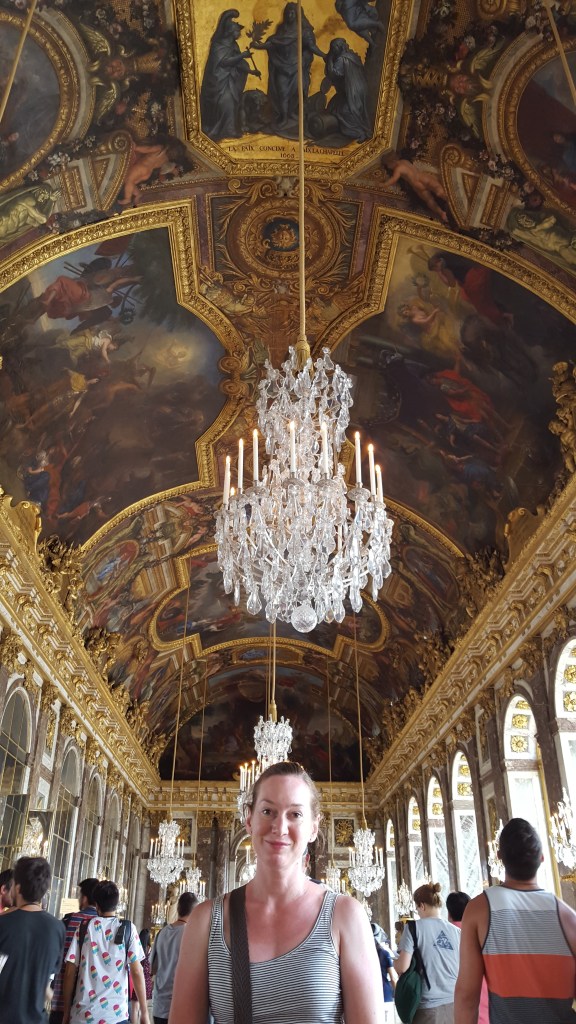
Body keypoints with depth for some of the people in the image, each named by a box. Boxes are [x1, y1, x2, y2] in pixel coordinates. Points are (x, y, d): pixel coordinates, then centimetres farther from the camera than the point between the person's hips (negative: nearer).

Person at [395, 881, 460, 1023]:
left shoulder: (414, 927, -7)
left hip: (429, 1006, -4)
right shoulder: (456, 931, 3)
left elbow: (402, 967, -12)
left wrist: (395, 962, 11)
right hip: (454, 1003, 4)